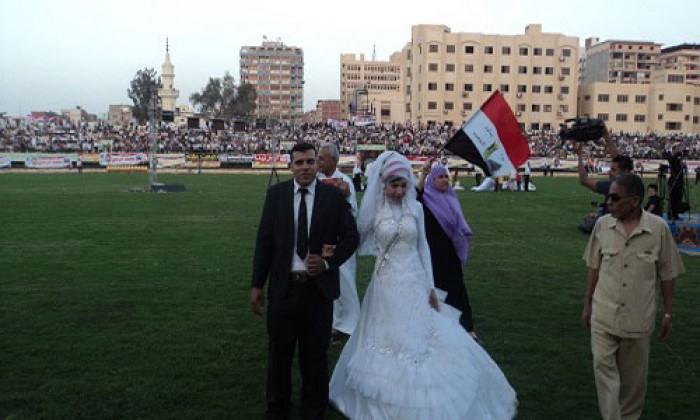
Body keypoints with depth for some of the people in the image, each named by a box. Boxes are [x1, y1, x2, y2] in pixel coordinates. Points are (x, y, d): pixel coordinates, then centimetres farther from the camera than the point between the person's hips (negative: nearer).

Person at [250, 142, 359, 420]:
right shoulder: (276, 194, 0)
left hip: (319, 288, 0)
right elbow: (264, 241, 2)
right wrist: (257, 285, 1)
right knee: (279, 354, 13)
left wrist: (328, 263, -12)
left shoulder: (333, 195, -2)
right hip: (283, 287, 1)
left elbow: (351, 236, 3)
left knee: (315, 355, 14)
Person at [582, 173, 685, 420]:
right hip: (604, 315, 1)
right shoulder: (603, 225, -4)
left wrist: (668, 313, 3)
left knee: (634, 376, 13)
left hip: (639, 318, -1)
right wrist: (587, 304, 9)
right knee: (603, 365, -4)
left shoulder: (658, 228, -9)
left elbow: (667, 274, 0)